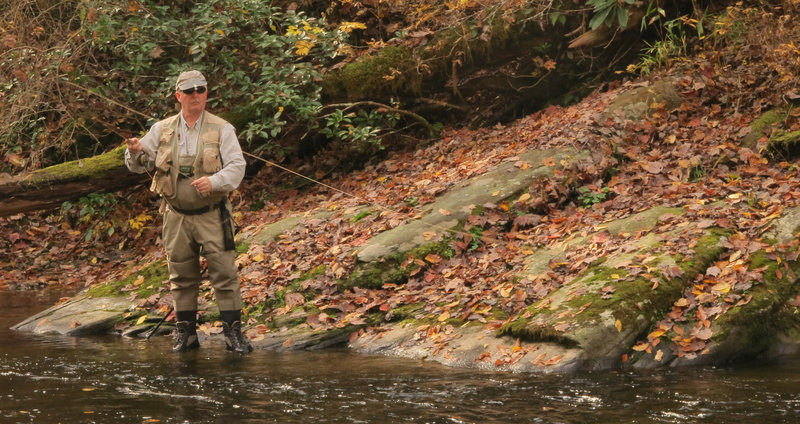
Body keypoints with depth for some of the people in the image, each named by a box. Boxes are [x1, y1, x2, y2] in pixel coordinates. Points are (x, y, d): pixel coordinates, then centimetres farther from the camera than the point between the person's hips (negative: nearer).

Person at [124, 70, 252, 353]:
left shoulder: (222, 130, 0)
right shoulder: (162, 130, 7)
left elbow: (237, 167, -7)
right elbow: (139, 165, 10)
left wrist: (214, 182, -25)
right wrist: (135, 152, -14)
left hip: (211, 214, -2)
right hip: (176, 216, 2)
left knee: (224, 273, -6)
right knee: (181, 277, 8)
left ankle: (233, 332, -1)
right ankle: (186, 333, 17)